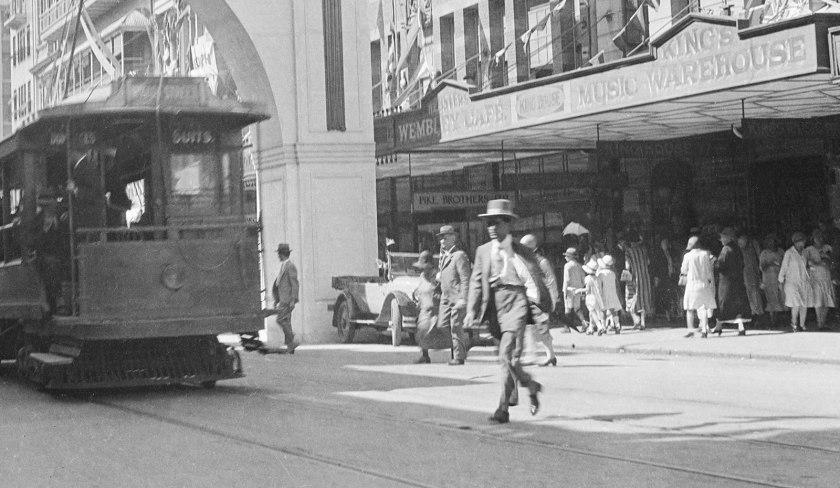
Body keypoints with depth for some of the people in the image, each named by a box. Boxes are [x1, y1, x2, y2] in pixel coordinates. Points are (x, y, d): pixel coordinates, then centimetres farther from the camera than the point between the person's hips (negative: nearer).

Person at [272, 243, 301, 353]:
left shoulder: (290, 266, -11)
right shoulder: (283, 266, 18)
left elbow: (295, 284, -17)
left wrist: (293, 300, -21)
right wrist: (276, 300, 22)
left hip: (287, 299, -10)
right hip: (283, 299, 10)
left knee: (281, 320, -13)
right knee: (286, 322, 7)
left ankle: (291, 342, -11)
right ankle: (290, 347, 7)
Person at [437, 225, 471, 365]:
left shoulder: (459, 255, -9)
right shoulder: (444, 256, 18)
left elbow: (465, 279, -15)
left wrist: (462, 299, -20)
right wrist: (439, 277, 11)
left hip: (457, 297, -8)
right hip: (445, 297, 8)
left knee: (456, 327, -6)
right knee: (442, 326, 3)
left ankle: (459, 357, 1)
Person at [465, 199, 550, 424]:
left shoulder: (521, 252, 0)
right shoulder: (483, 251, 11)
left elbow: (537, 280, 4)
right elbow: (476, 282, 9)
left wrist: (545, 305, 3)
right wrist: (471, 310, -1)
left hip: (515, 304, -5)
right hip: (494, 307, 5)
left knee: (507, 357, -15)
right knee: (508, 358, 12)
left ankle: (503, 408, -11)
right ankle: (531, 386, 37)